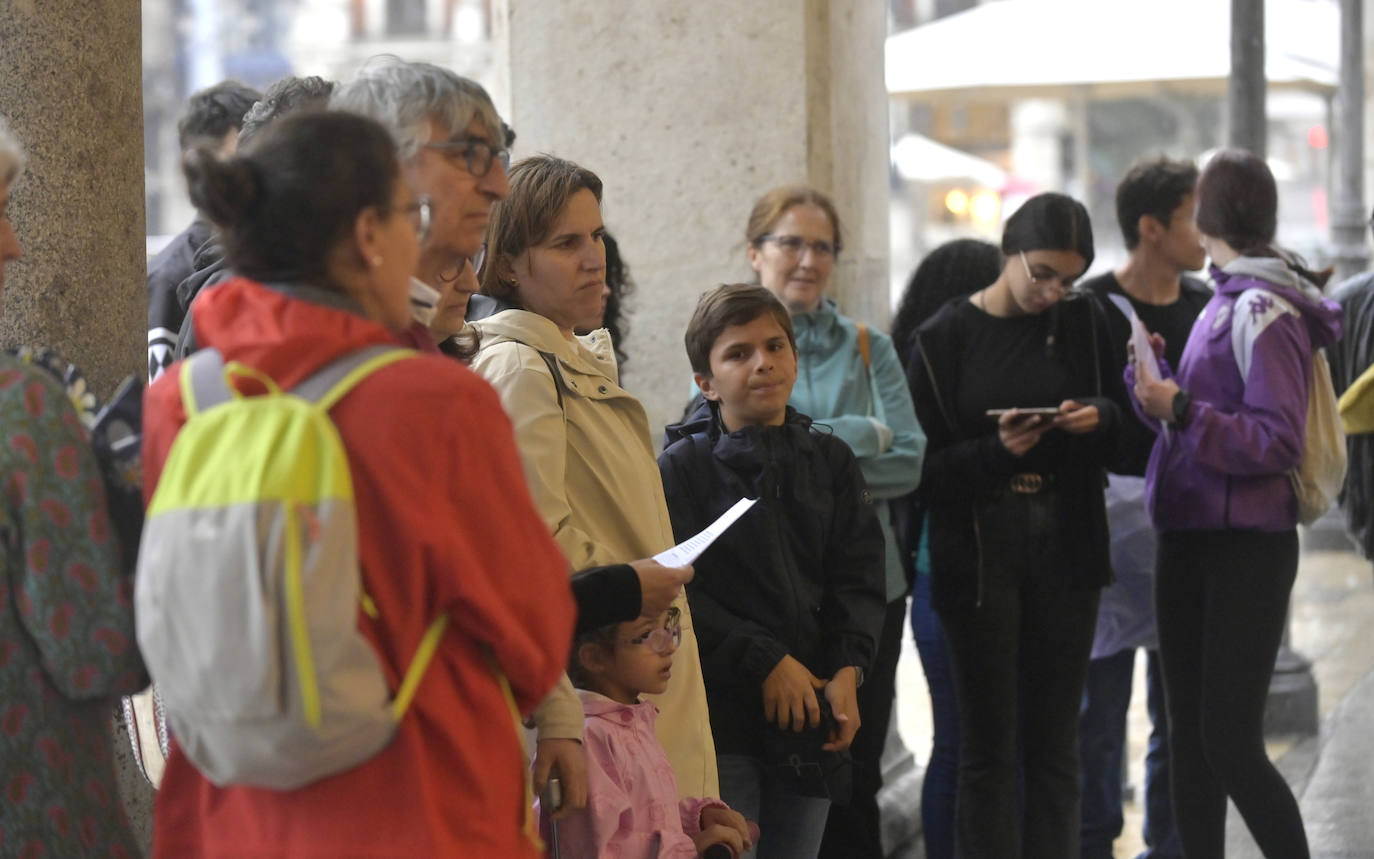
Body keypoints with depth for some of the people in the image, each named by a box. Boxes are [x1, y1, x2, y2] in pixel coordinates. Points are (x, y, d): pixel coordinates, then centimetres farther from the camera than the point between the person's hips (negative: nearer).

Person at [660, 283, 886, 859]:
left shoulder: (831, 460, 10)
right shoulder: (681, 468, -4)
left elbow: (859, 578, 6)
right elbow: (680, 591, -12)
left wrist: (847, 670, -9)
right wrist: (767, 662, -16)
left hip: (813, 707, 5)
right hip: (721, 711, -4)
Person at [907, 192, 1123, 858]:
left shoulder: (1083, 323, 6)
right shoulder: (945, 336, -3)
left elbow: (1123, 430, 13)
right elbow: (925, 465, -4)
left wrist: (1099, 417, -10)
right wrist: (996, 451, -21)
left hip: (1065, 549, 3)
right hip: (979, 553, -3)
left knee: (1054, 742, 6)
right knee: (988, 747, 0)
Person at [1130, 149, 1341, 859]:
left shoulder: (1263, 311, -12)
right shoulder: (1225, 302, 15)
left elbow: (1278, 443, -18)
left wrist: (1180, 411, -24)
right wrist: (1156, 381, 1)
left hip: (1245, 550, -9)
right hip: (1190, 540, 9)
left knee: (1230, 744, -10)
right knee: (1189, 734, 11)